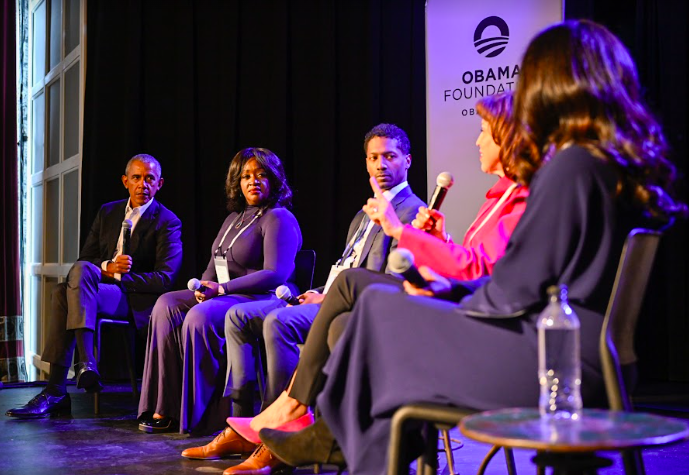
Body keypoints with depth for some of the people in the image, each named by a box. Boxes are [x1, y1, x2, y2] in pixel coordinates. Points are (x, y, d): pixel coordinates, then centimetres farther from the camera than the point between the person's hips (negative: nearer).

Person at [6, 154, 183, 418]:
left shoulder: (168, 223, -1)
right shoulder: (108, 212, 17)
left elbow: (165, 279, -10)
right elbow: (85, 258, 14)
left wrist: (119, 275, -16)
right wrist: (107, 267, -9)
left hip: (137, 301, -6)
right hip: (102, 290, 6)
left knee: (81, 271, -30)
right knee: (62, 292, -27)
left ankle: (85, 365, -38)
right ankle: (55, 392, -32)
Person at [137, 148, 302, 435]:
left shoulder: (279, 219, -6)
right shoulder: (233, 219, 21)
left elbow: (275, 274, -18)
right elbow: (215, 266, 23)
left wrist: (222, 288, -22)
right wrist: (204, 286, -2)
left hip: (262, 300, -9)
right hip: (225, 297, 9)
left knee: (200, 317, -32)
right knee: (167, 305, -12)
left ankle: (197, 414, -24)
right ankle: (164, 409, -17)